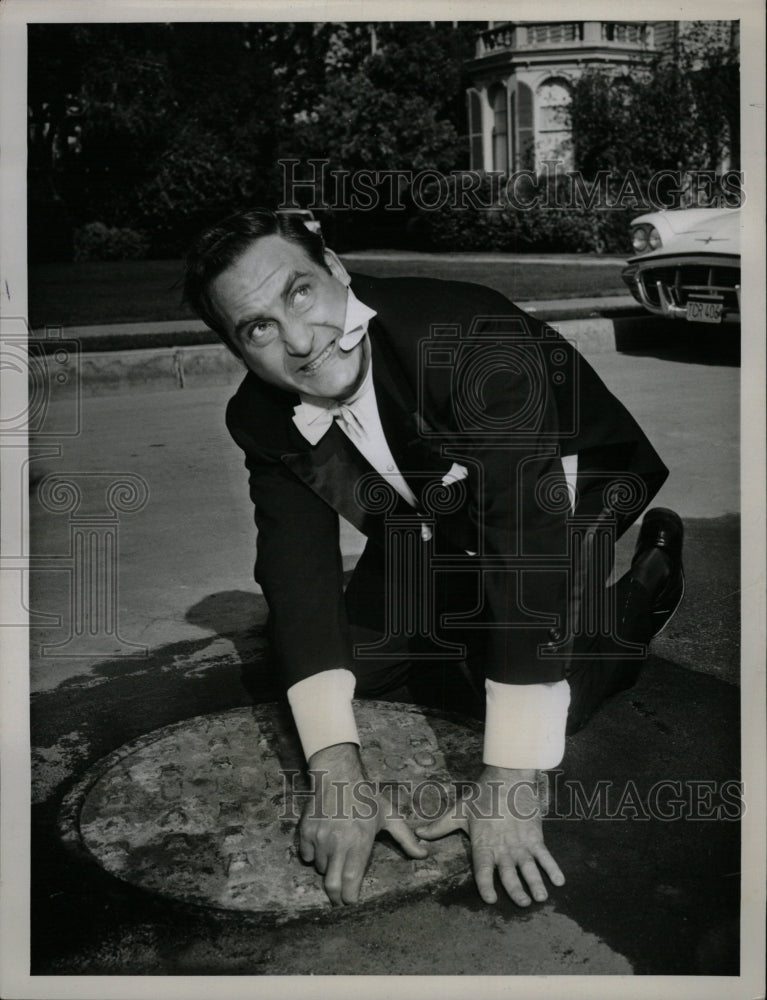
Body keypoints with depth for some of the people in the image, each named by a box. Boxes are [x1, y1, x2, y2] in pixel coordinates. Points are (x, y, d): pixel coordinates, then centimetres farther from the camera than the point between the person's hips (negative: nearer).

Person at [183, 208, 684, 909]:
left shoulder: (466, 335, -38)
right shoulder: (260, 421, -19)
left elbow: (530, 531, -42)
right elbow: (298, 569, -23)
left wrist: (510, 778, -42)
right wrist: (337, 771, -36)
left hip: (575, 490, -5)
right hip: (435, 526, 6)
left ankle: (640, 591, 4)